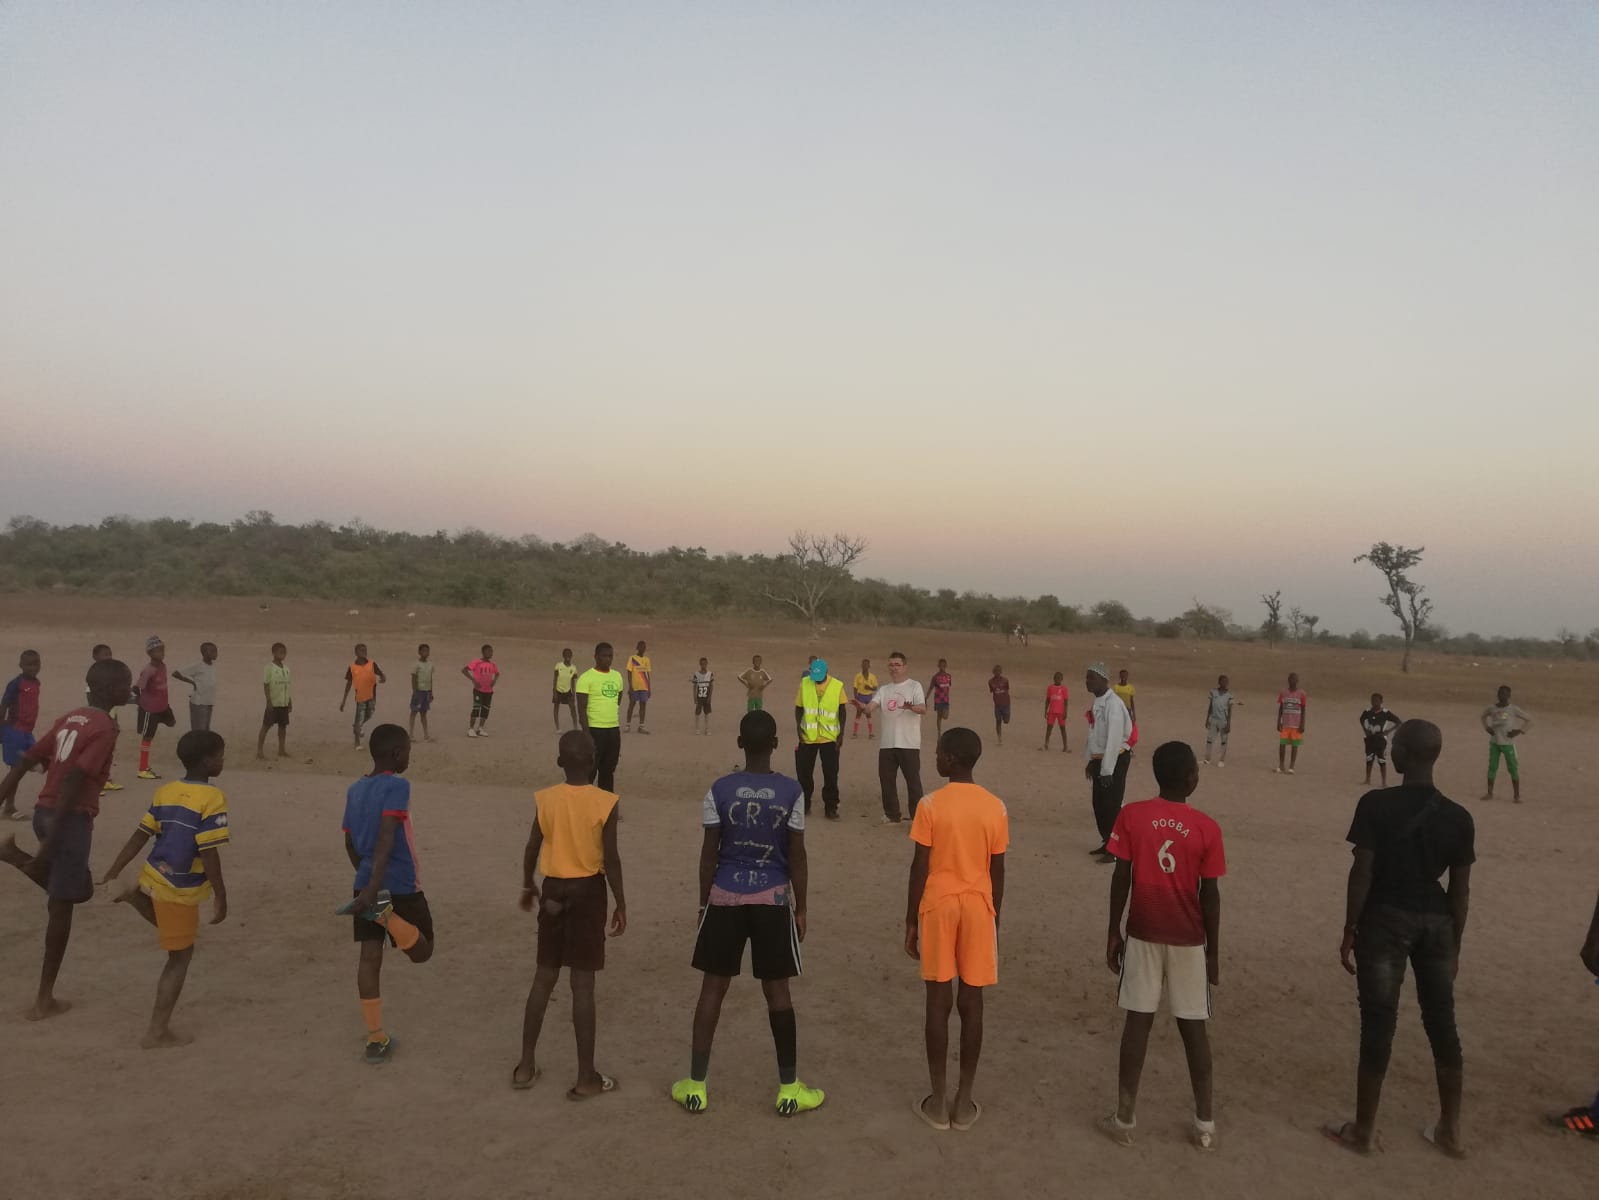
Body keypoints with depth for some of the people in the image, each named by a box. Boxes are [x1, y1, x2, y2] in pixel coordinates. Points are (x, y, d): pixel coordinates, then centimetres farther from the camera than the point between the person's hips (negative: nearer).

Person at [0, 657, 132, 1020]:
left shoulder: (70, 719, 14)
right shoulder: (105, 728, -13)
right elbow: (73, 782, -21)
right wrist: (51, 841, -21)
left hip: (42, 812, 8)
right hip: (71, 818, -8)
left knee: (77, 890, 25)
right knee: (61, 906, 0)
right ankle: (45, 999, 7)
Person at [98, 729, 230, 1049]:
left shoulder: (165, 791, 3)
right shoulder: (212, 798, -20)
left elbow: (139, 837, 5)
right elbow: (209, 854, -21)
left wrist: (110, 875, 13)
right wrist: (221, 898, -13)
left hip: (153, 877, 6)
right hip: (181, 890, -6)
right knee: (180, 957, 8)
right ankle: (157, 1031, 13)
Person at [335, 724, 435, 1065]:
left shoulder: (354, 789, 8)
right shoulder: (397, 786, -15)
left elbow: (350, 843, 17)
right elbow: (386, 838, -26)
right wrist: (374, 885, -30)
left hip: (365, 884, 7)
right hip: (401, 886, -7)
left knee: (370, 956, 9)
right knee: (422, 951, 9)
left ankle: (376, 1040, 10)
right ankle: (385, 913, -20)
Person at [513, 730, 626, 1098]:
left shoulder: (544, 799, -4)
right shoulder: (605, 802, -13)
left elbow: (531, 850, 5)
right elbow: (611, 859, -12)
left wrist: (528, 887, 22)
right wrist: (621, 904, -1)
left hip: (553, 889, 3)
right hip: (588, 891, -3)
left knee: (544, 977, 17)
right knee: (583, 984, 2)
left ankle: (526, 1065, 24)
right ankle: (586, 1077, 11)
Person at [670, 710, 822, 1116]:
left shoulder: (720, 790, -7)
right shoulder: (791, 791, -8)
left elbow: (708, 854, -4)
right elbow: (797, 856, -4)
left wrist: (704, 903, 8)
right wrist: (800, 908, 6)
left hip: (725, 897, 1)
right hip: (773, 898, 0)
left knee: (713, 987, 10)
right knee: (777, 990, 9)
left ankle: (696, 1087, 18)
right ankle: (789, 1089, 17)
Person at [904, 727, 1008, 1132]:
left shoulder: (931, 805, -12)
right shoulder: (995, 808, -3)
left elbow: (919, 869, -9)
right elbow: (997, 871, 2)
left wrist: (910, 921, 0)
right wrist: (994, 918, 14)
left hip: (938, 906, -2)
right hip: (978, 907, 2)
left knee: (939, 1001, 6)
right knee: (971, 1003, 8)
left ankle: (938, 1100, 13)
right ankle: (964, 1101, 15)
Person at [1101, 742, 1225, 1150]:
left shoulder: (1131, 816, -9)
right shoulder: (1206, 828, -10)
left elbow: (1121, 879, -7)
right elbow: (1210, 896, -5)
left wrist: (1114, 933, 3)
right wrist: (1213, 951, 5)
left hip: (1142, 935, 0)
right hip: (1188, 940, 0)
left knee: (1138, 1021, 7)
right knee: (1193, 1026, 11)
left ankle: (1125, 1118, 13)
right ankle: (1204, 1123, 19)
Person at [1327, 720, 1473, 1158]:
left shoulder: (1376, 804, -13)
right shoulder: (1458, 817, -1)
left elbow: (1362, 872, -13)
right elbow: (1460, 888, 3)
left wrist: (1349, 931, -2)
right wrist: (1454, 945, 14)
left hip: (1385, 918, -4)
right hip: (1435, 921, 4)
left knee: (1378, 1021, 4)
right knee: (1442, 1021, 16)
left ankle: (1364, 1130, 15)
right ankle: (1450, 1129, 28)